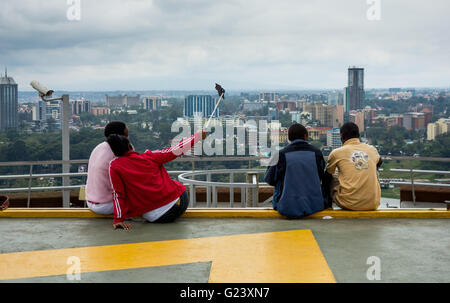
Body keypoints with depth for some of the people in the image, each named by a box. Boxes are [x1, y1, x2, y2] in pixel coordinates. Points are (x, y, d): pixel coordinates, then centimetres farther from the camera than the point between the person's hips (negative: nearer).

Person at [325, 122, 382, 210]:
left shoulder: (336, 153, 0)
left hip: (349, 204, -3)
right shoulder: (372, 150, 10)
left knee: (331, 179, 22)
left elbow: (328, 173, 20)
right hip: (373, 204, 3)